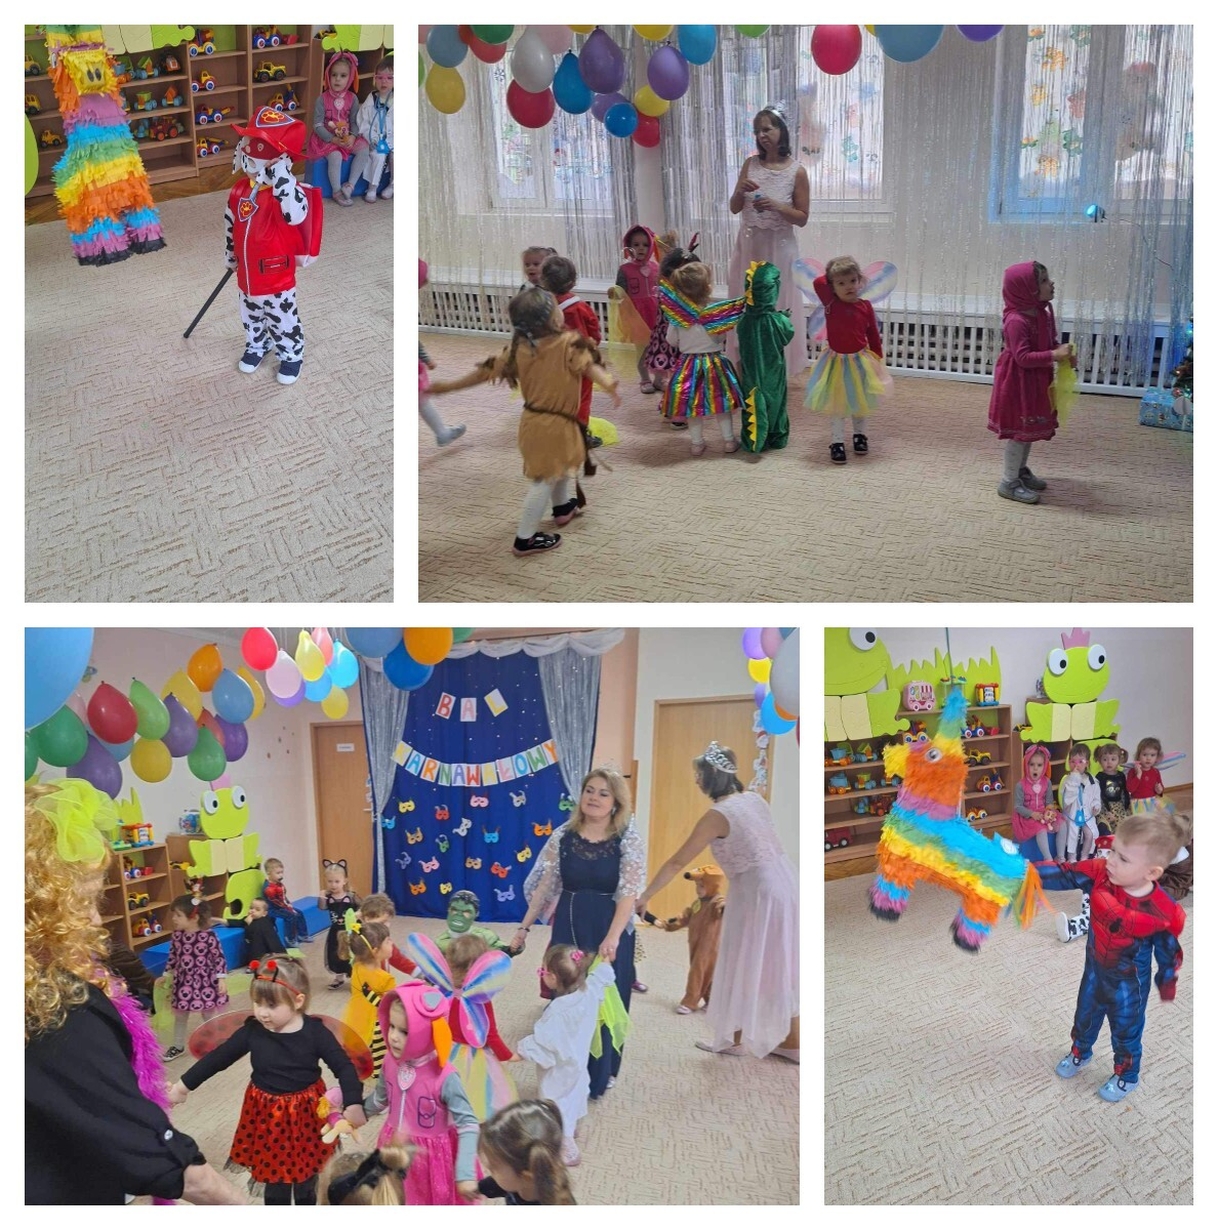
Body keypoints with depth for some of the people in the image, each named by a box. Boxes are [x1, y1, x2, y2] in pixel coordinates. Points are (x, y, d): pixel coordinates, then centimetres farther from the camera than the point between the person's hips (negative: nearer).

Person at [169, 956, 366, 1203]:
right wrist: (184, 1086, 2)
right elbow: (218, 1058, -1)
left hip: (305, 1116, -1)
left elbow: (344, 1067, -15)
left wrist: (353, 1104, -28)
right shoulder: (252, 1031, -12)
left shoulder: (315, 1032, -17)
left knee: (306, 1179, 17)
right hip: (268, 1116, 1)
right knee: (275, 1182, 13)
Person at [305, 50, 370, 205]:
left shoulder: (352, 98, 0)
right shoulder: (322, 99, -9)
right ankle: (336, 191, -16)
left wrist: (352, 136, -19)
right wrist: (333, 139, -22)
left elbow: (355, 121, 2)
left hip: (348, 138, 4)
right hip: (327, 138, -4)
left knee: (363, 150, -19)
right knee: (335, 156, -31)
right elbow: (317, 125, -11)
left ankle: (350, 184, -14)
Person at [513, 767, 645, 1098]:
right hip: (568, 927, 3)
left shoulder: (629, 839, -9)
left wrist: (612, 937, -28)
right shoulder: (563, 835, -1)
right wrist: (524, 927, 4)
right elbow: (544, 885, 5)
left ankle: (599, 1076, 24)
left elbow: (629, 893, -17)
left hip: (609, 930, -2)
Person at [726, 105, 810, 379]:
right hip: (748, 246, 4)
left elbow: (802, 218, -5)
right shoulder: (751, 164, 2)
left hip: (778, 248, -4)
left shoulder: (796, 172, -8)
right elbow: (734, 208, 6)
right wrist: (740, 191, -15)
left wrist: (776, 206, -20)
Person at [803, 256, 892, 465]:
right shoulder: (830, 303, -11)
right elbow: (818, 282, -24)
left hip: (861, 361, 2)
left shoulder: (865, 306, -7)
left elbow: (873, 335, 1)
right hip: (836, 362, -2)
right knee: (836, 406, 3)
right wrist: (831, 276, -6)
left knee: (860, 403, 18)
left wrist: (878, 359, 3)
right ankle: (837, 442, 12)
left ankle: (859, 435, 36)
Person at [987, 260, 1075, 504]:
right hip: (1019, 381, -9)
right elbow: (1023, 357, -28)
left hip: (1037, 379, 9)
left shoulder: (1043, 312, 3)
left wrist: (1062, 352, -3)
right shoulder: (1016, 320, -26)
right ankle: (1009, 483, 8)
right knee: (1020, 429, -2)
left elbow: (1049, 342, 16)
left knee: (1031, 426, 19)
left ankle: (1020, 469, 36)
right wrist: (1054, 355, -29)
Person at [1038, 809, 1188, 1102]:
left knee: (1126, 1032, 21)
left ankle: (1126, 1076, 49)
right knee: (1084, 1018, 29)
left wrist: (1166, 988, -1)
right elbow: (1063, 874, -26)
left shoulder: (1162, 913, -32)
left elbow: (1169, 954, -17)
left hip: (1129, 985, -4)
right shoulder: (1100, 874, -26)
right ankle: (1079, 1054, 59)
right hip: (1094, 972, 4)